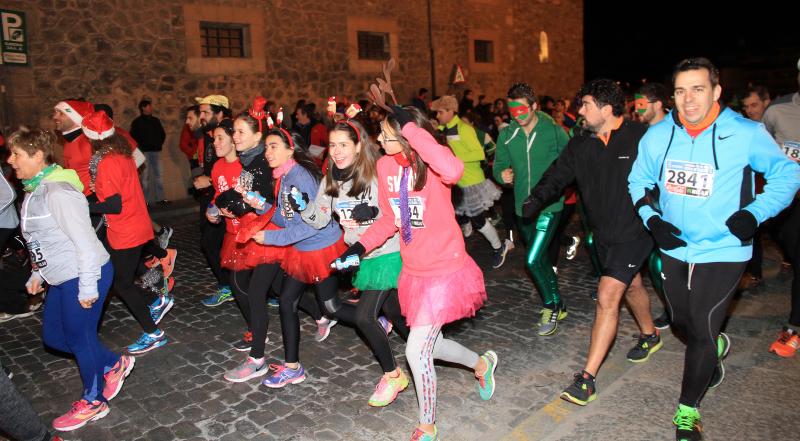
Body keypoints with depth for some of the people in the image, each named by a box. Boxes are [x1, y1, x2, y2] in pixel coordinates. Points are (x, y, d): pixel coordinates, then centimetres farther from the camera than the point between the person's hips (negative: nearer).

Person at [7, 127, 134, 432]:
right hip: (62, 279, 10)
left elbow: (84, 241, -23)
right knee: (52, 336, 18)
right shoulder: (34, 192, 9)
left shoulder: (58, 192, -21)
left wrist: (87, 288, -21)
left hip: (84, 276, -10)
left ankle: (93, 402, 27)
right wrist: (38, 274, 19)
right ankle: (114, 365, 35)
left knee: (79, 337, 6)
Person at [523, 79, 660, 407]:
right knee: (631, 285, 26)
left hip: (634, 230, -6)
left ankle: (587, 378, -8)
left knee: (607, 297, -14)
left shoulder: (640, 137, -13)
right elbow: (557, 176, -2)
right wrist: (535, 200, -16)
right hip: (603, 232, 6)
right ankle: (649, 335, 55)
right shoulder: (580, 144, 2)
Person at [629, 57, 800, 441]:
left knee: (701, 331, -3)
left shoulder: (746, 133, -13)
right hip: (674, 248, 4)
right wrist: (652, 218, -6)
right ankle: (715, 348, 56)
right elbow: (639, 181, 10)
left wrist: (755, 212, -16)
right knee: (681, 320, 20)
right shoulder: (657, 136, -5)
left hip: (723, 251, -4)